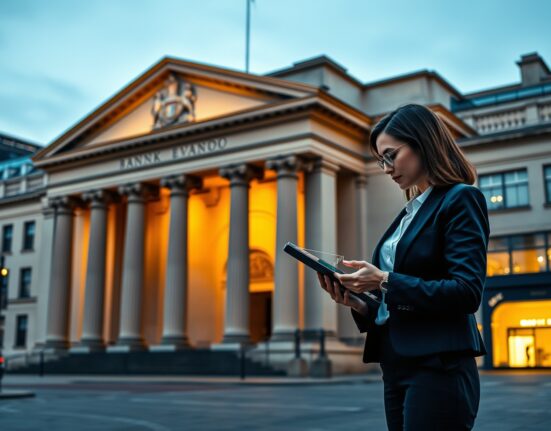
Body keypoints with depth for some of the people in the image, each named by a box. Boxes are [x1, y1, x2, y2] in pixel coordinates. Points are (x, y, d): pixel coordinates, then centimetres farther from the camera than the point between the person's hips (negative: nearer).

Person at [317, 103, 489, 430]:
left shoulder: (460, 199, -6)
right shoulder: (410, 212, 17)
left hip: (438, 368, -8)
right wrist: (359, 304, 1)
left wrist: (386, 281, -18)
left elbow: (467, 292, -17)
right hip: (397, 367, 8)